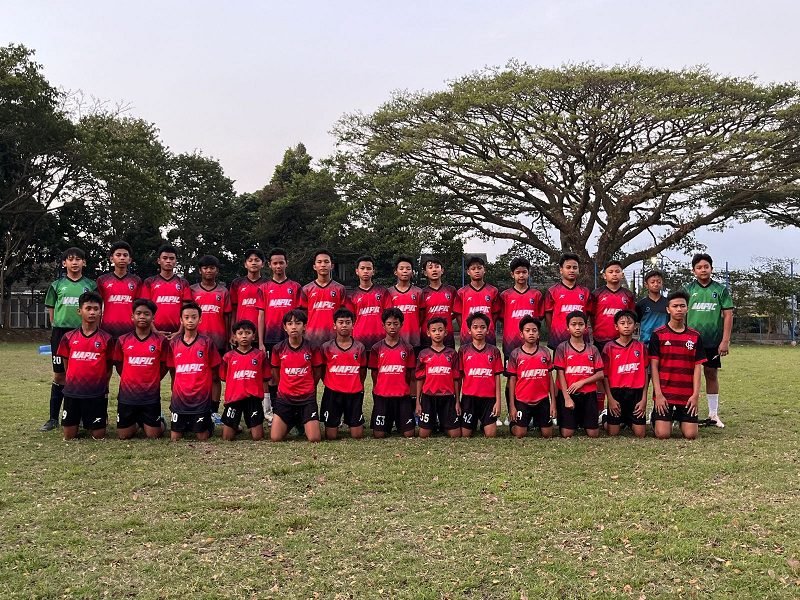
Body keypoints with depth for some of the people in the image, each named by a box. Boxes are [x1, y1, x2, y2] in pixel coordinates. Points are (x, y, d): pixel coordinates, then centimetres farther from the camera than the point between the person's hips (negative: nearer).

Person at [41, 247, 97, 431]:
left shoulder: (91, 285, 6)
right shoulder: (57, 285, 8)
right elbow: (51, 311, 12)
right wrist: (57, 329, 6)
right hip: (61, 333, 1)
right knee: (59, 375, 4)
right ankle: (53, 418, 11)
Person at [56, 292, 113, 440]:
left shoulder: (106, 339, -2)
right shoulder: (69, 337, 3)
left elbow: (109, 367, 5)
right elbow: (66, 365, 12)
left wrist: (101, 384, 4)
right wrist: (73, 382, 9)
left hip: (97, 394, -2)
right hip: (72, 393, 2)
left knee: (99, 436, -1)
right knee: (69, 437, 5)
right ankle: (79, 422, 34)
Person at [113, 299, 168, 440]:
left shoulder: (161, 341, -4)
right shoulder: (123, 340, 0)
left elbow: (164, 366, 4)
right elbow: (119, 365, 10)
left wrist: (151, 381, 2)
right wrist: (130, 380, 7)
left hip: (151, 397, -1)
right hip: (127, 396, 2)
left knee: (153, 436, 0)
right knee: (123, 436, 6)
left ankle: (161, 422, 33)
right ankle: (135, 423, 37)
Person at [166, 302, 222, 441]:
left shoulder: (207, 343, -5)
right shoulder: (174, 343, 2)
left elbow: (214, 371, 2)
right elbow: (172, 370, 12)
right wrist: (176, 389, 9)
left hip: (201, 398, -2)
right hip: (179, 398, 2)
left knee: (202, 438, 2)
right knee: (174, 438, 6)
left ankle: (209, 425, 32)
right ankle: (187, 425, 35)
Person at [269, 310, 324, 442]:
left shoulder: (312, 348, -7)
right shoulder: (278, 349, -4)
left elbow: (317, 373, 5)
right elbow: (275, 373, 11)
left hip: (307, 398, -1)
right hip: (284, 398, 1)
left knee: (315, 439, -10)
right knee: (275, 438, -7)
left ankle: (303, 422, 23)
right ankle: (292, 422, 23)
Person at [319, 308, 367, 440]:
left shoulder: (360, 347, 0)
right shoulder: (326, 347, -3)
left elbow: (362, 371, 11)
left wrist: (355, 386, 7)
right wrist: (330, 384, 3)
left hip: (354, 394, 1)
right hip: (333, 393, -1)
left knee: (357, 435, 0)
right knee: (330, 436, 0)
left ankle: (351, 423, 31)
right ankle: (335, 423, 32)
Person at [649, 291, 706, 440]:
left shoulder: (695, 336, 6)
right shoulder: (658, 335, -2)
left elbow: (697, 367, 5)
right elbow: (654, 366, -3)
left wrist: (695, 394, -4)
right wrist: (658, 394, -10)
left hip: (687, 395, 2)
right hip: (664, 394, -2)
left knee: (691, 435, -4)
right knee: (663, 435, -10)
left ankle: (679, 418, 27)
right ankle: (655, 417, 22)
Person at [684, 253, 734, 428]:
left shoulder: (721, 289, 2)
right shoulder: (688, 290, 3)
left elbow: (728, 315, 0)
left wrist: (725, 341, -6)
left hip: (713, 341, 0)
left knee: (712, 375, 9)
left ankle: (713, 414, 18)